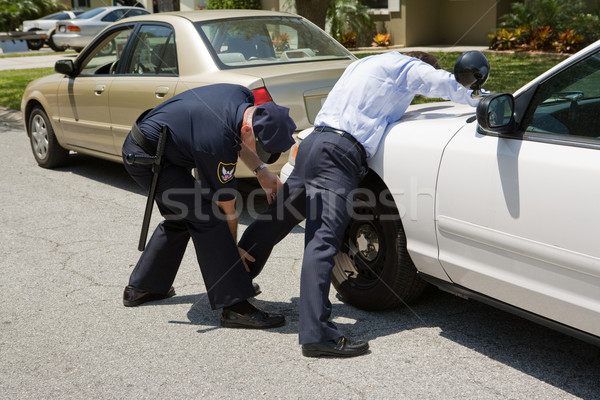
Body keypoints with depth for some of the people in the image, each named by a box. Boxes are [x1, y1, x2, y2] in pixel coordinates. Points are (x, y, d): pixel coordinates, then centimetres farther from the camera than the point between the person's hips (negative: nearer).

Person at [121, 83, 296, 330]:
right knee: (206, 217, -16)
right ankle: (235, 307, -15)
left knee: (180, 218, 19)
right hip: (146, 158, -10)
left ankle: (140, 288, 32)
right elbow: (227, 209, -16)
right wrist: (233, 249, -2)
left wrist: (261, 171, 2)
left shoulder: (244, 97, -9)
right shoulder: (218, 146, -31)